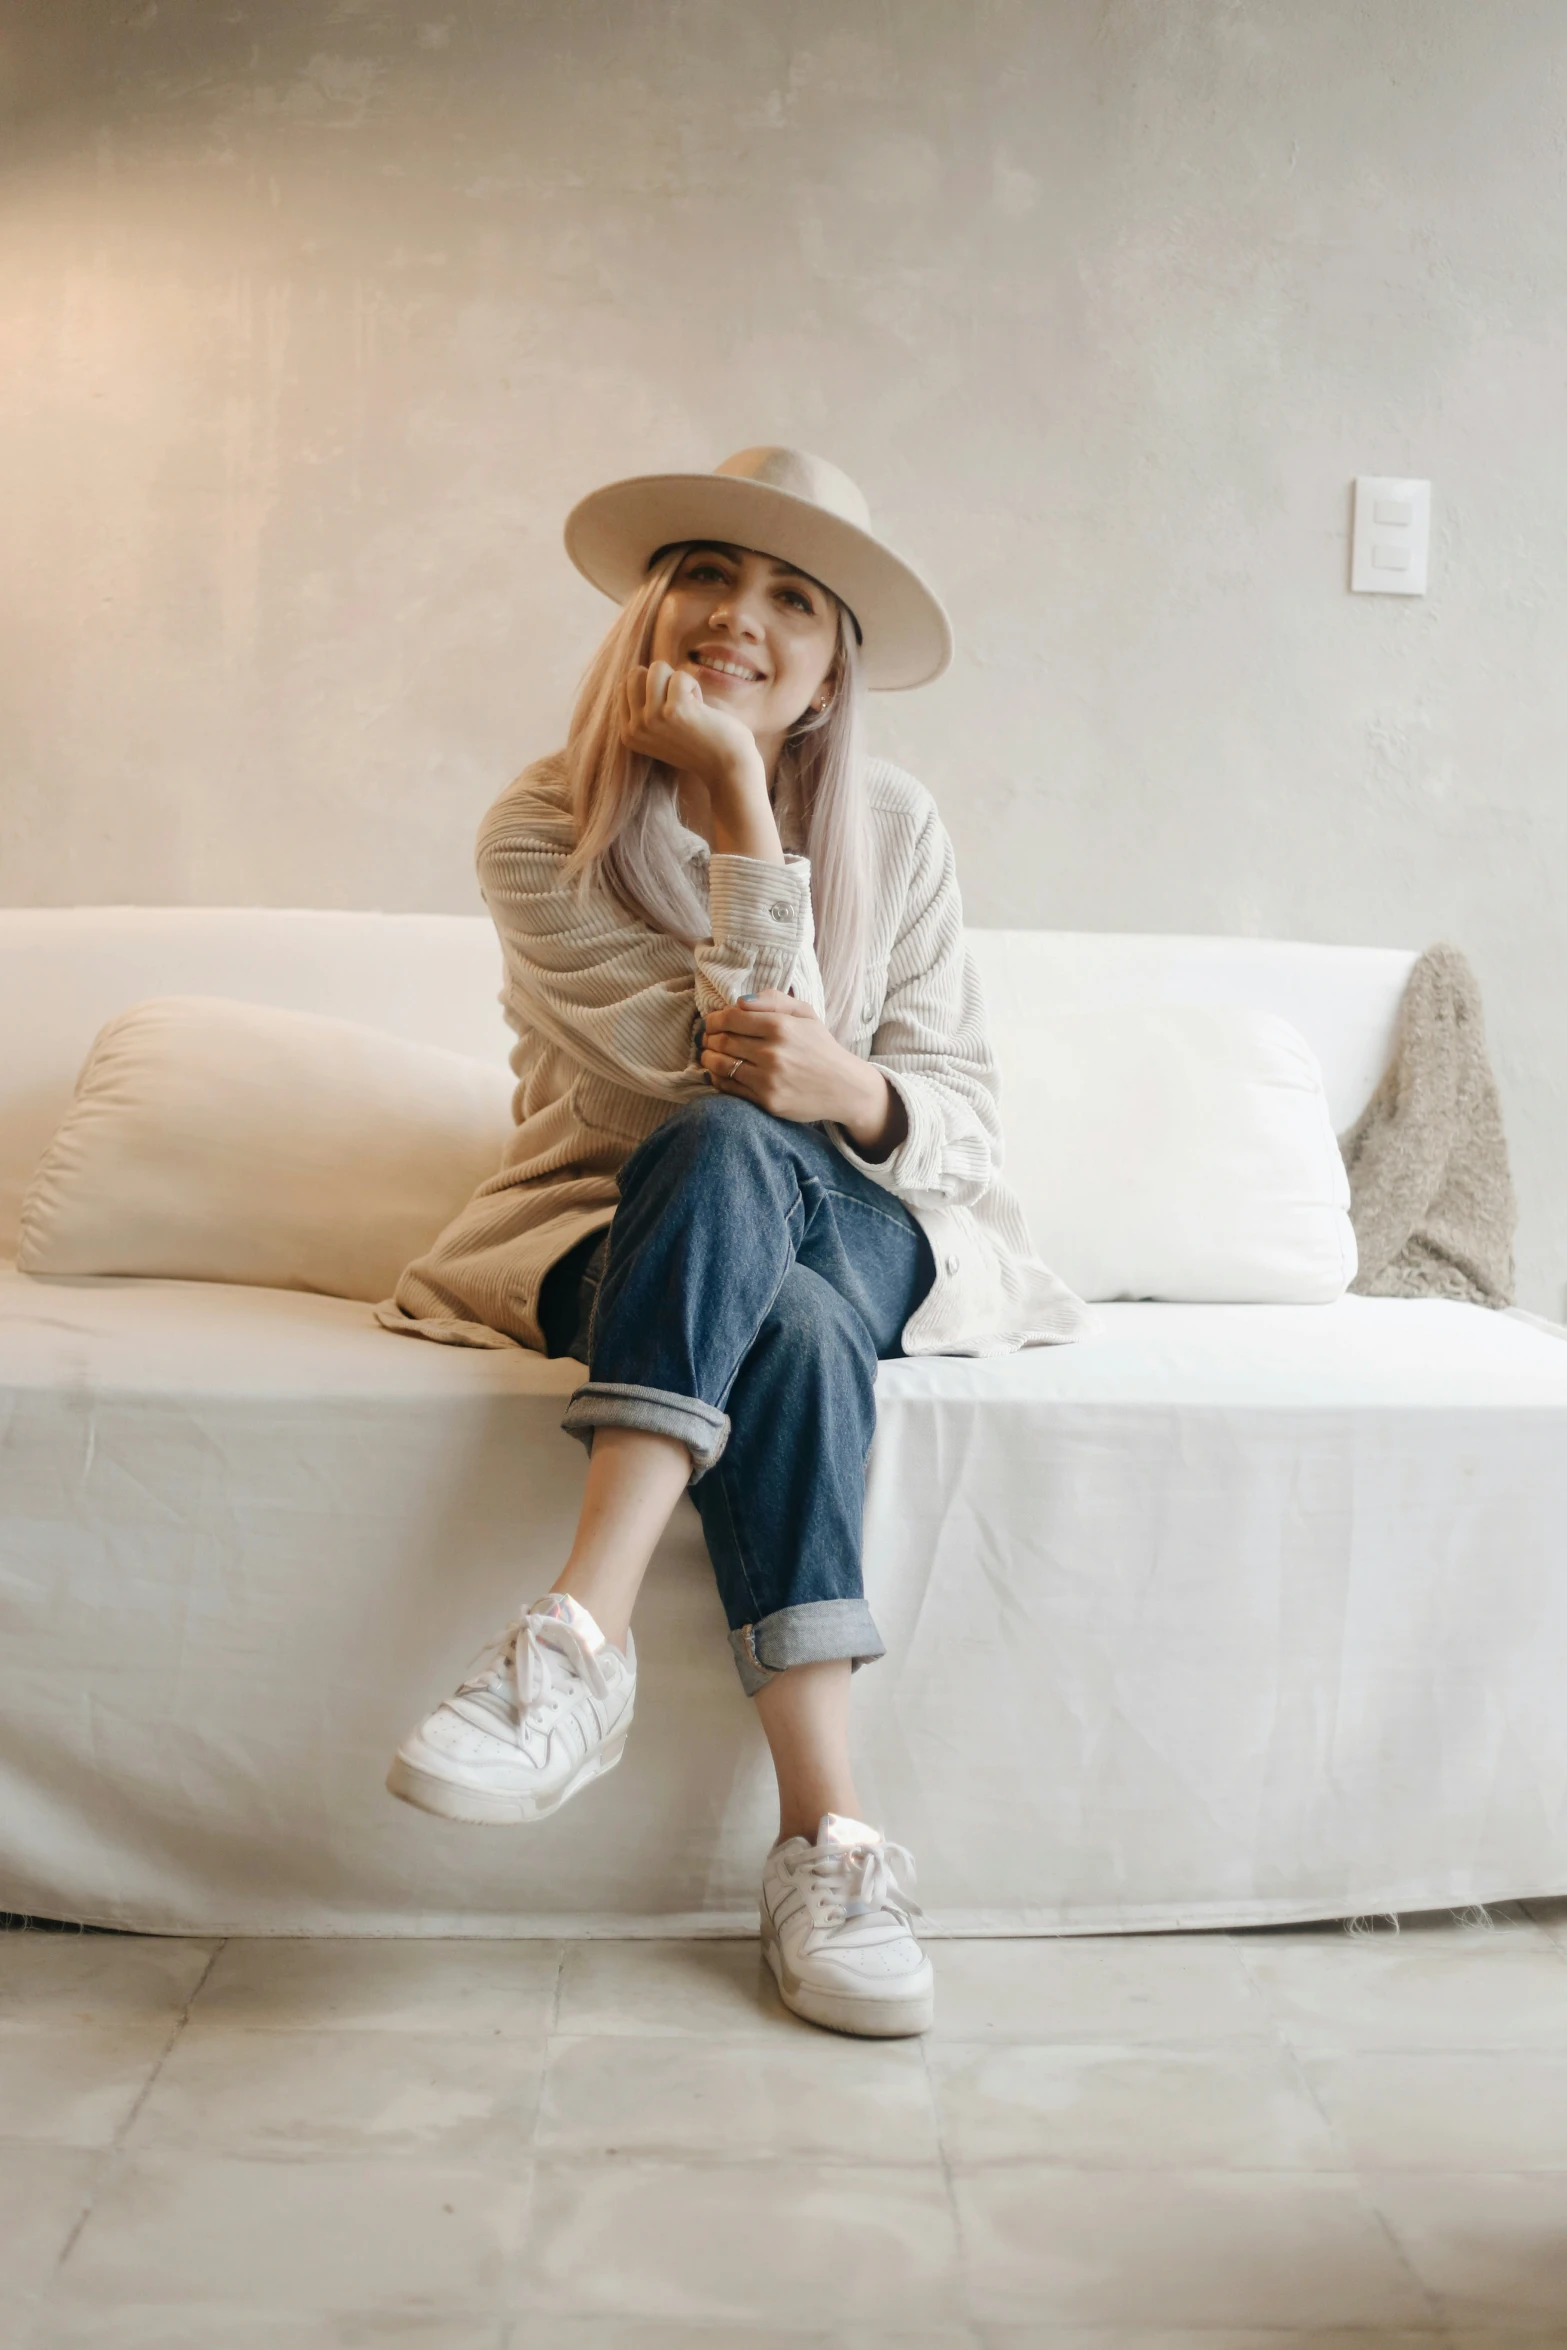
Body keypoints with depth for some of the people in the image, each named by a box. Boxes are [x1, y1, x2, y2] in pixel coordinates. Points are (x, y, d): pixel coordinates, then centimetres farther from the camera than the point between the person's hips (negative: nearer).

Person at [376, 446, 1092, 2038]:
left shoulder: (892, 826, -1)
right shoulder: (542, 830, -8)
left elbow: (963, 1112, -3)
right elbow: (722, 1062, -17)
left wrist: (855, 1095, -26)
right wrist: (740, 813, -24)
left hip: (858, 1228, 1)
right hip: (619, 1236, -1)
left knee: (727, 1152, -34)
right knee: (787, 1330, -36)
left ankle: (578, 1638, -42)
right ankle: (828, 1842, -37)